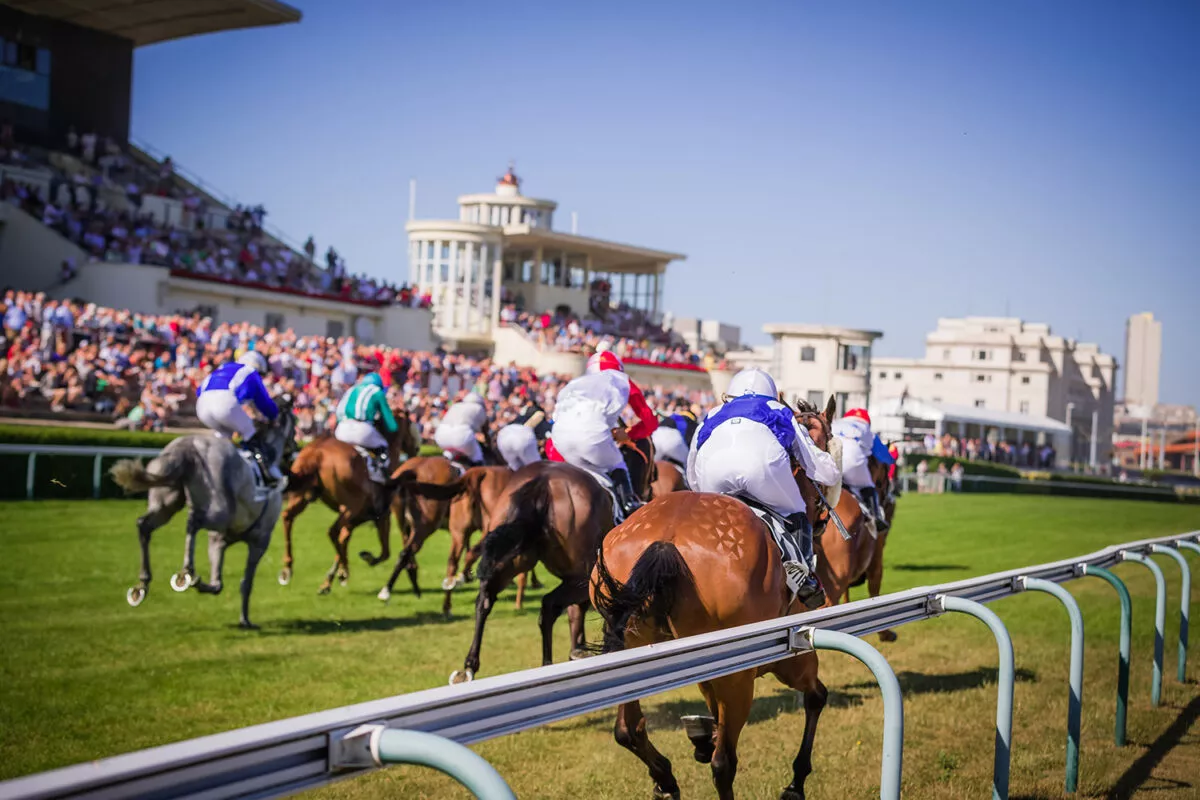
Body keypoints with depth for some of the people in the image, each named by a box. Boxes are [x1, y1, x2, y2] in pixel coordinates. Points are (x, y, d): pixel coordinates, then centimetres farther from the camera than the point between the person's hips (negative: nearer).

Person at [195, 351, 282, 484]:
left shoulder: (222, 368, 39)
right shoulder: (252, 374, 26)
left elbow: (200, 391, 36)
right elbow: (264, 402, 26)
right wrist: (274, 415, 46)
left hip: (202, 404, 5)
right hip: (226, 402, -5)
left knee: (222, 435, 30)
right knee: (252, 437, 13)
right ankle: (272, 472, 6)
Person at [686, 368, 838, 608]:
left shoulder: (711, 417, 44)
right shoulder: (782, 415, 41)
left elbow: (693, 480, 46)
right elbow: (828, 474, 42)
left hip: (713, 466, 2)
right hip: (764, 461, -1)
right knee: (795, 519, 22)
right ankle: (799, 567, 2)